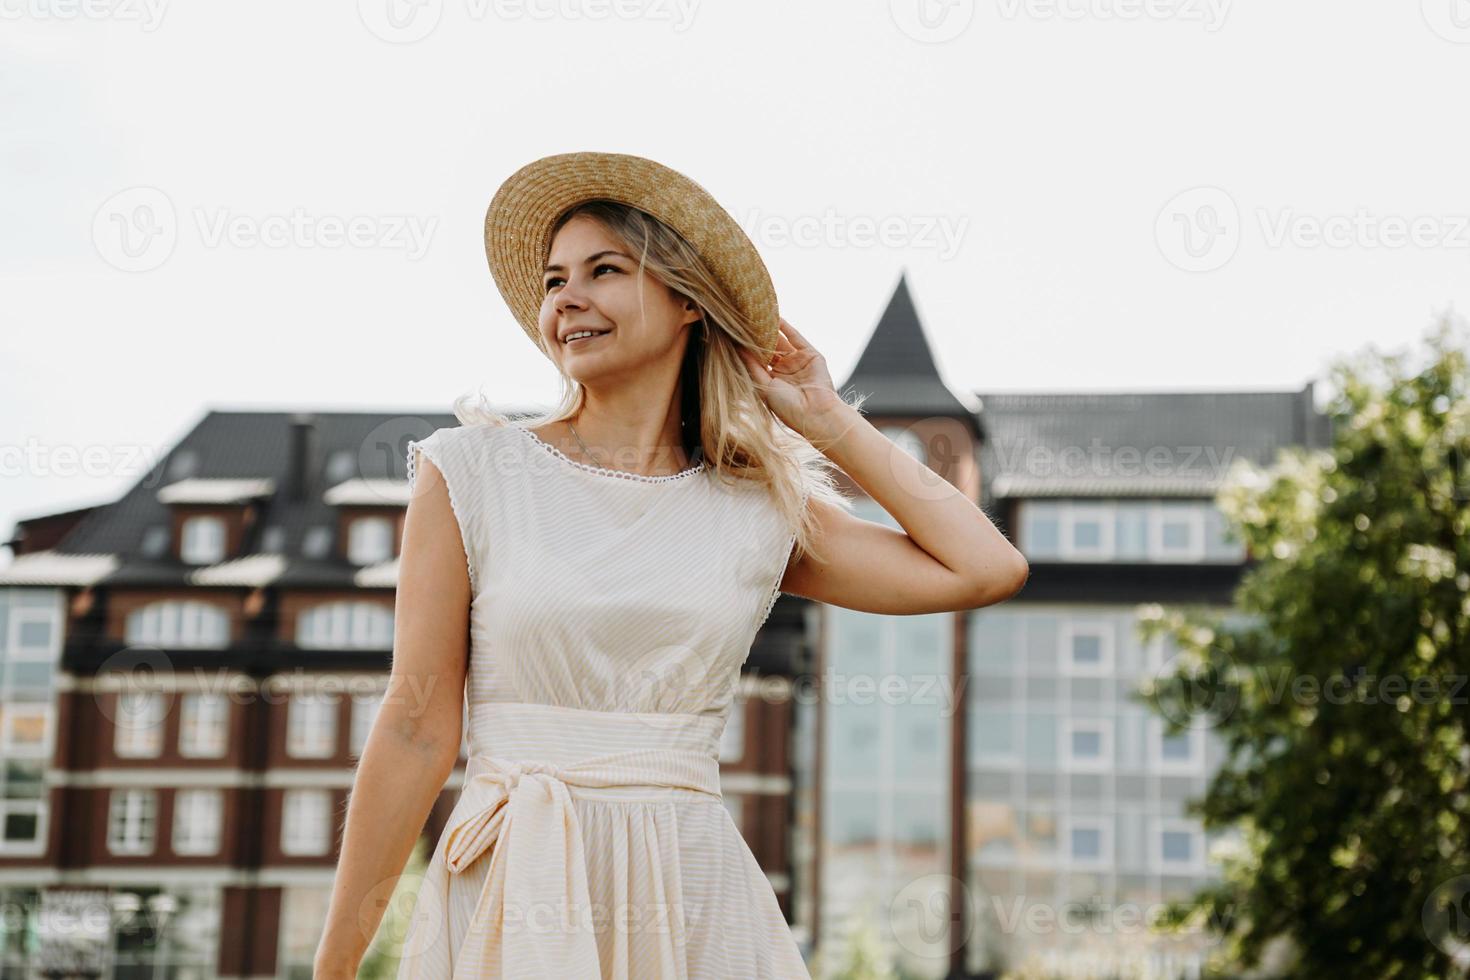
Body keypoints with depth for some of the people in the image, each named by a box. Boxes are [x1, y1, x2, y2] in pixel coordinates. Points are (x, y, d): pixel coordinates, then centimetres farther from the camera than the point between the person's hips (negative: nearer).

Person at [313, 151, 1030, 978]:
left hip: (695, 905, 2)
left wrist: (831, 424, 7)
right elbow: (417, 732, -1)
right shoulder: (470, 474, 0)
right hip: (511, 901, -1)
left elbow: (990, 569, 1)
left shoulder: (761, 510, 6)